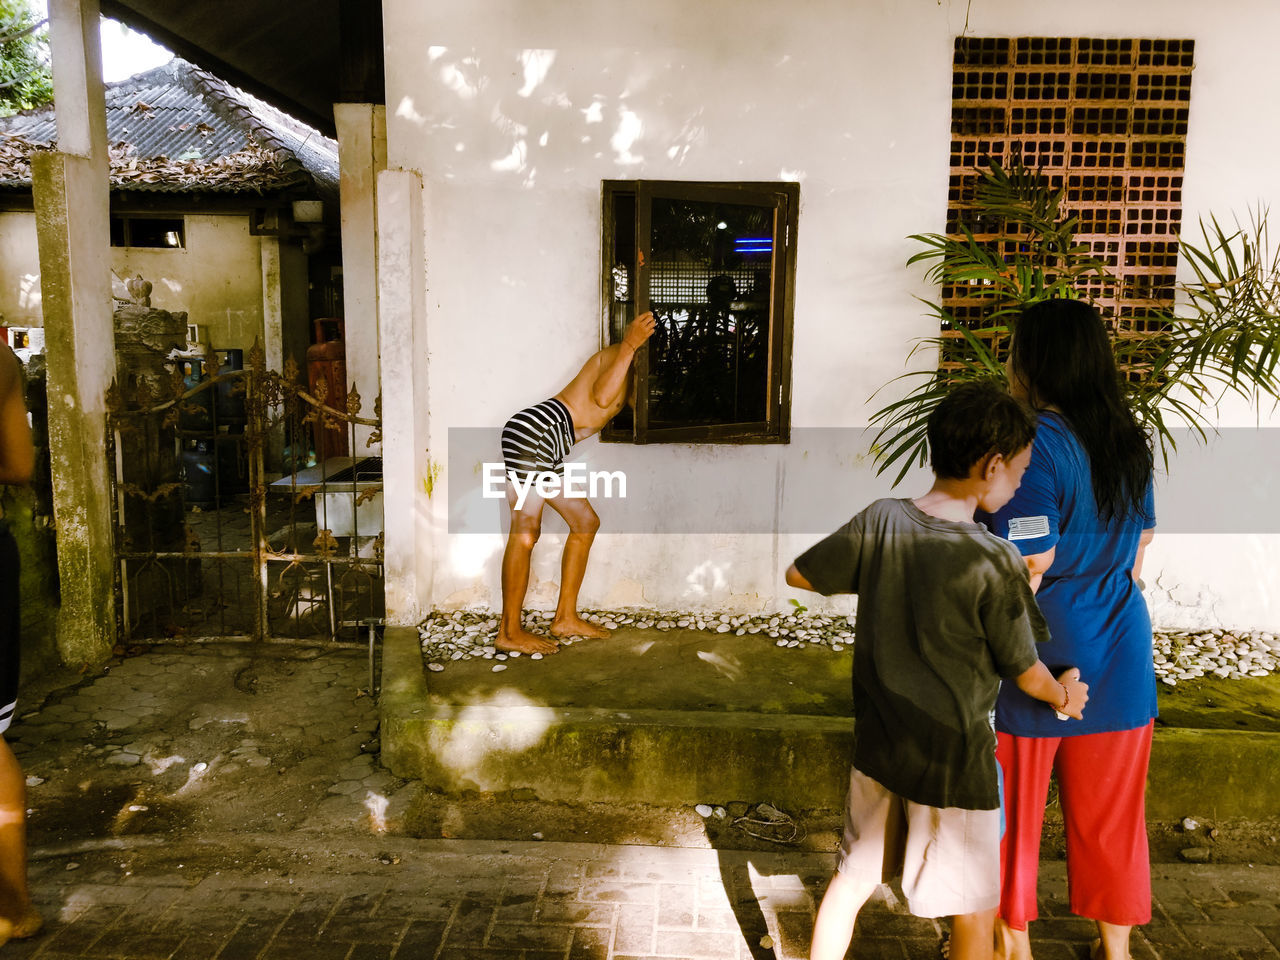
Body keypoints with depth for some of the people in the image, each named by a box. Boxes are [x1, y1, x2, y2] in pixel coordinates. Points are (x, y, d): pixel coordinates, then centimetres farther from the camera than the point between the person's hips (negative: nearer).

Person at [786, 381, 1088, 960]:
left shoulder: (881, 522, -10)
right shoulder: (995, 563, -22)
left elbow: (799, 575, 1)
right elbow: (1026, 672, -9)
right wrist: (1062, 697, 13)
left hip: (876, 746, 5)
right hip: (953, 765, -4)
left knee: (852, 878, 21)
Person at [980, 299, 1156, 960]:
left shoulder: (1034, 442, -19)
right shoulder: (1129, 439, 4)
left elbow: (1029, 565, -23)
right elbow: (1140, 542, 14)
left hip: (1043, 655, -7)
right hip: (1120, 656, 7)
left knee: (1013, 808, 12)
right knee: (1109, 812, 19)